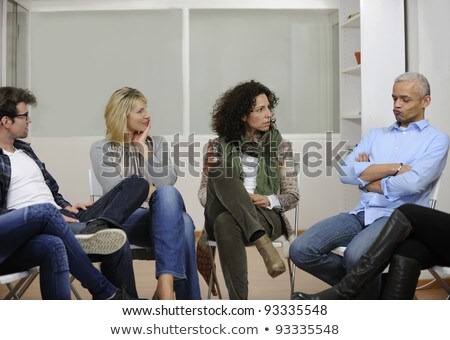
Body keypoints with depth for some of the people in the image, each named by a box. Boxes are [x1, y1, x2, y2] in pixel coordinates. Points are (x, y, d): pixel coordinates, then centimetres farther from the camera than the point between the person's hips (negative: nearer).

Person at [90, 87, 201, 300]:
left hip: (160, 217, 3)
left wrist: (143, 146, 2)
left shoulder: (157, 143, 18)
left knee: (183, 222, -35)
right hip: (124, 219, -3)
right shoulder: (101, 149, 10)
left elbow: (167, 182, -1)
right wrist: (155, 191, -5)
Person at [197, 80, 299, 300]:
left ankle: (238, 302, -36)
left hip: (266, 217, -1)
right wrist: (227, 196, -15)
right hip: (222, 215, 2)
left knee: (227, 223, -38)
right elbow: (203, 193, 9)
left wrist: (269, 200, -13)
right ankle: (264, 243, -43)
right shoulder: (218, 147, 11)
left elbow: (292, 195, 9)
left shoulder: (280, 145, 11)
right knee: (221, 174, -31)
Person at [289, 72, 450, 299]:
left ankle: (372, 296, -1)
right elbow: (346, 173, 4)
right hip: (361, 213, 5)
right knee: (301, 250, -16)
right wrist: (396, 167, -4)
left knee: (355, 255, -35)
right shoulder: (376, 135, 22)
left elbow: (412, 183, -13)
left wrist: (367, 179, 1)